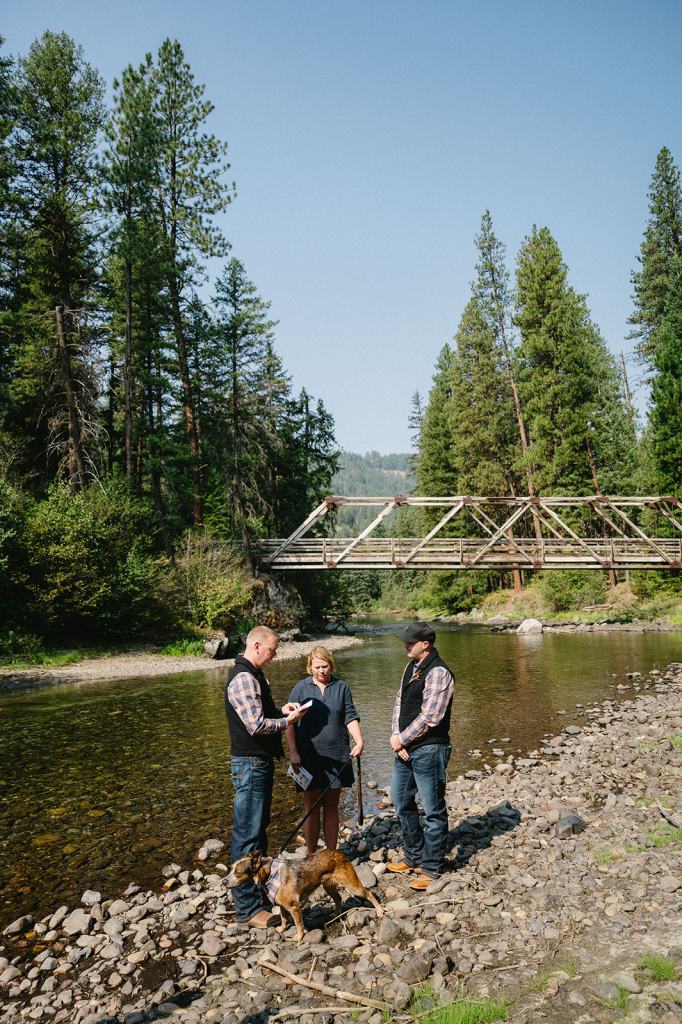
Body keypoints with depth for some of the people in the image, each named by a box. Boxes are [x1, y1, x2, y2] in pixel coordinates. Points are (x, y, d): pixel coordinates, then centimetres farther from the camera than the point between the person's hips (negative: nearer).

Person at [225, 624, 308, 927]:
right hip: (250, 764, -11)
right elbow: (256, 725, -27)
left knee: (259, 827, 22)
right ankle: (248, 907, 3)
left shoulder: (254, 675, 13)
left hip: (261, 761, 11)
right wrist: (288, 721, -13)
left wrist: (281, 710, 5)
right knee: (248, 834, -4)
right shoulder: (244, 678, -21)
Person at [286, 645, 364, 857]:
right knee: (311, 808, 7)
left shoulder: (342, 687, 5)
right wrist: (293, 752, -9)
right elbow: (290, 722, -1)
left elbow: (351, 717, 2)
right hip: (308, 758, -1)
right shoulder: (301, 688, 0)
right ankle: (311, 857, 19)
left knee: (331, 807, 10)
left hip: (336, 757, 1)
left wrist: (359, 740, -14)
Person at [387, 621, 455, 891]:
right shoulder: (411, 667, 10)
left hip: (428, 750, -10)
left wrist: (402, 739, -12)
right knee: (402, 802, 20)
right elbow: (399, 702, 11)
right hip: (405, 748, 10)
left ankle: (430, 868, 17)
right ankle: (414, 857, 37)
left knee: (433, 811, 4)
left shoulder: (438, 673, -19)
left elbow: (429, 717, -22)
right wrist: (396, 736, -2)